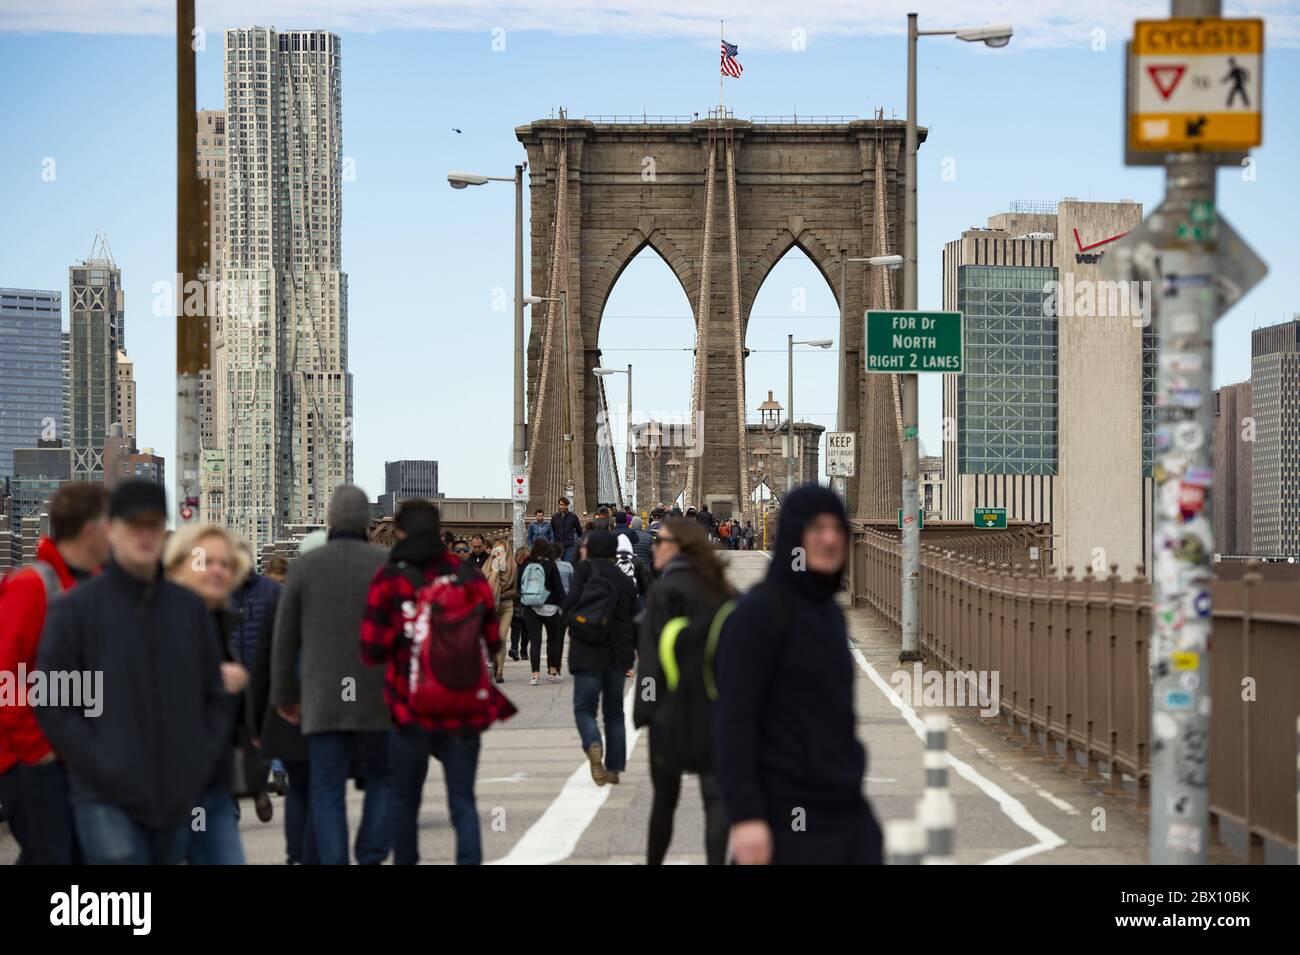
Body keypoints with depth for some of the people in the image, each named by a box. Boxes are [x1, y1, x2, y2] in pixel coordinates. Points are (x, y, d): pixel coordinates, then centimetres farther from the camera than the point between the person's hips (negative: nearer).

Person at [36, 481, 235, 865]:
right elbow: (51, 703, -4)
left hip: (177, 800, 5)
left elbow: (217, 694, 17)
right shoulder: (75, 609, -2)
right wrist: (102, 766, -11)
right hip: (106, 801, -5)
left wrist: (200, 761, 4)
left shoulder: (190, 608, 12)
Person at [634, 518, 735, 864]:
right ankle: (717, 859, -16)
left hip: (674, 709, -4)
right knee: (716, 796, -1)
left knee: (665, 797, 11)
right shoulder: (720, 591, 9)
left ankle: (654, 861, 22)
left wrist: (645, 708, -8)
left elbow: (653, 653, -11)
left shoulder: (666, 589, -7)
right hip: (717, 708, 4)